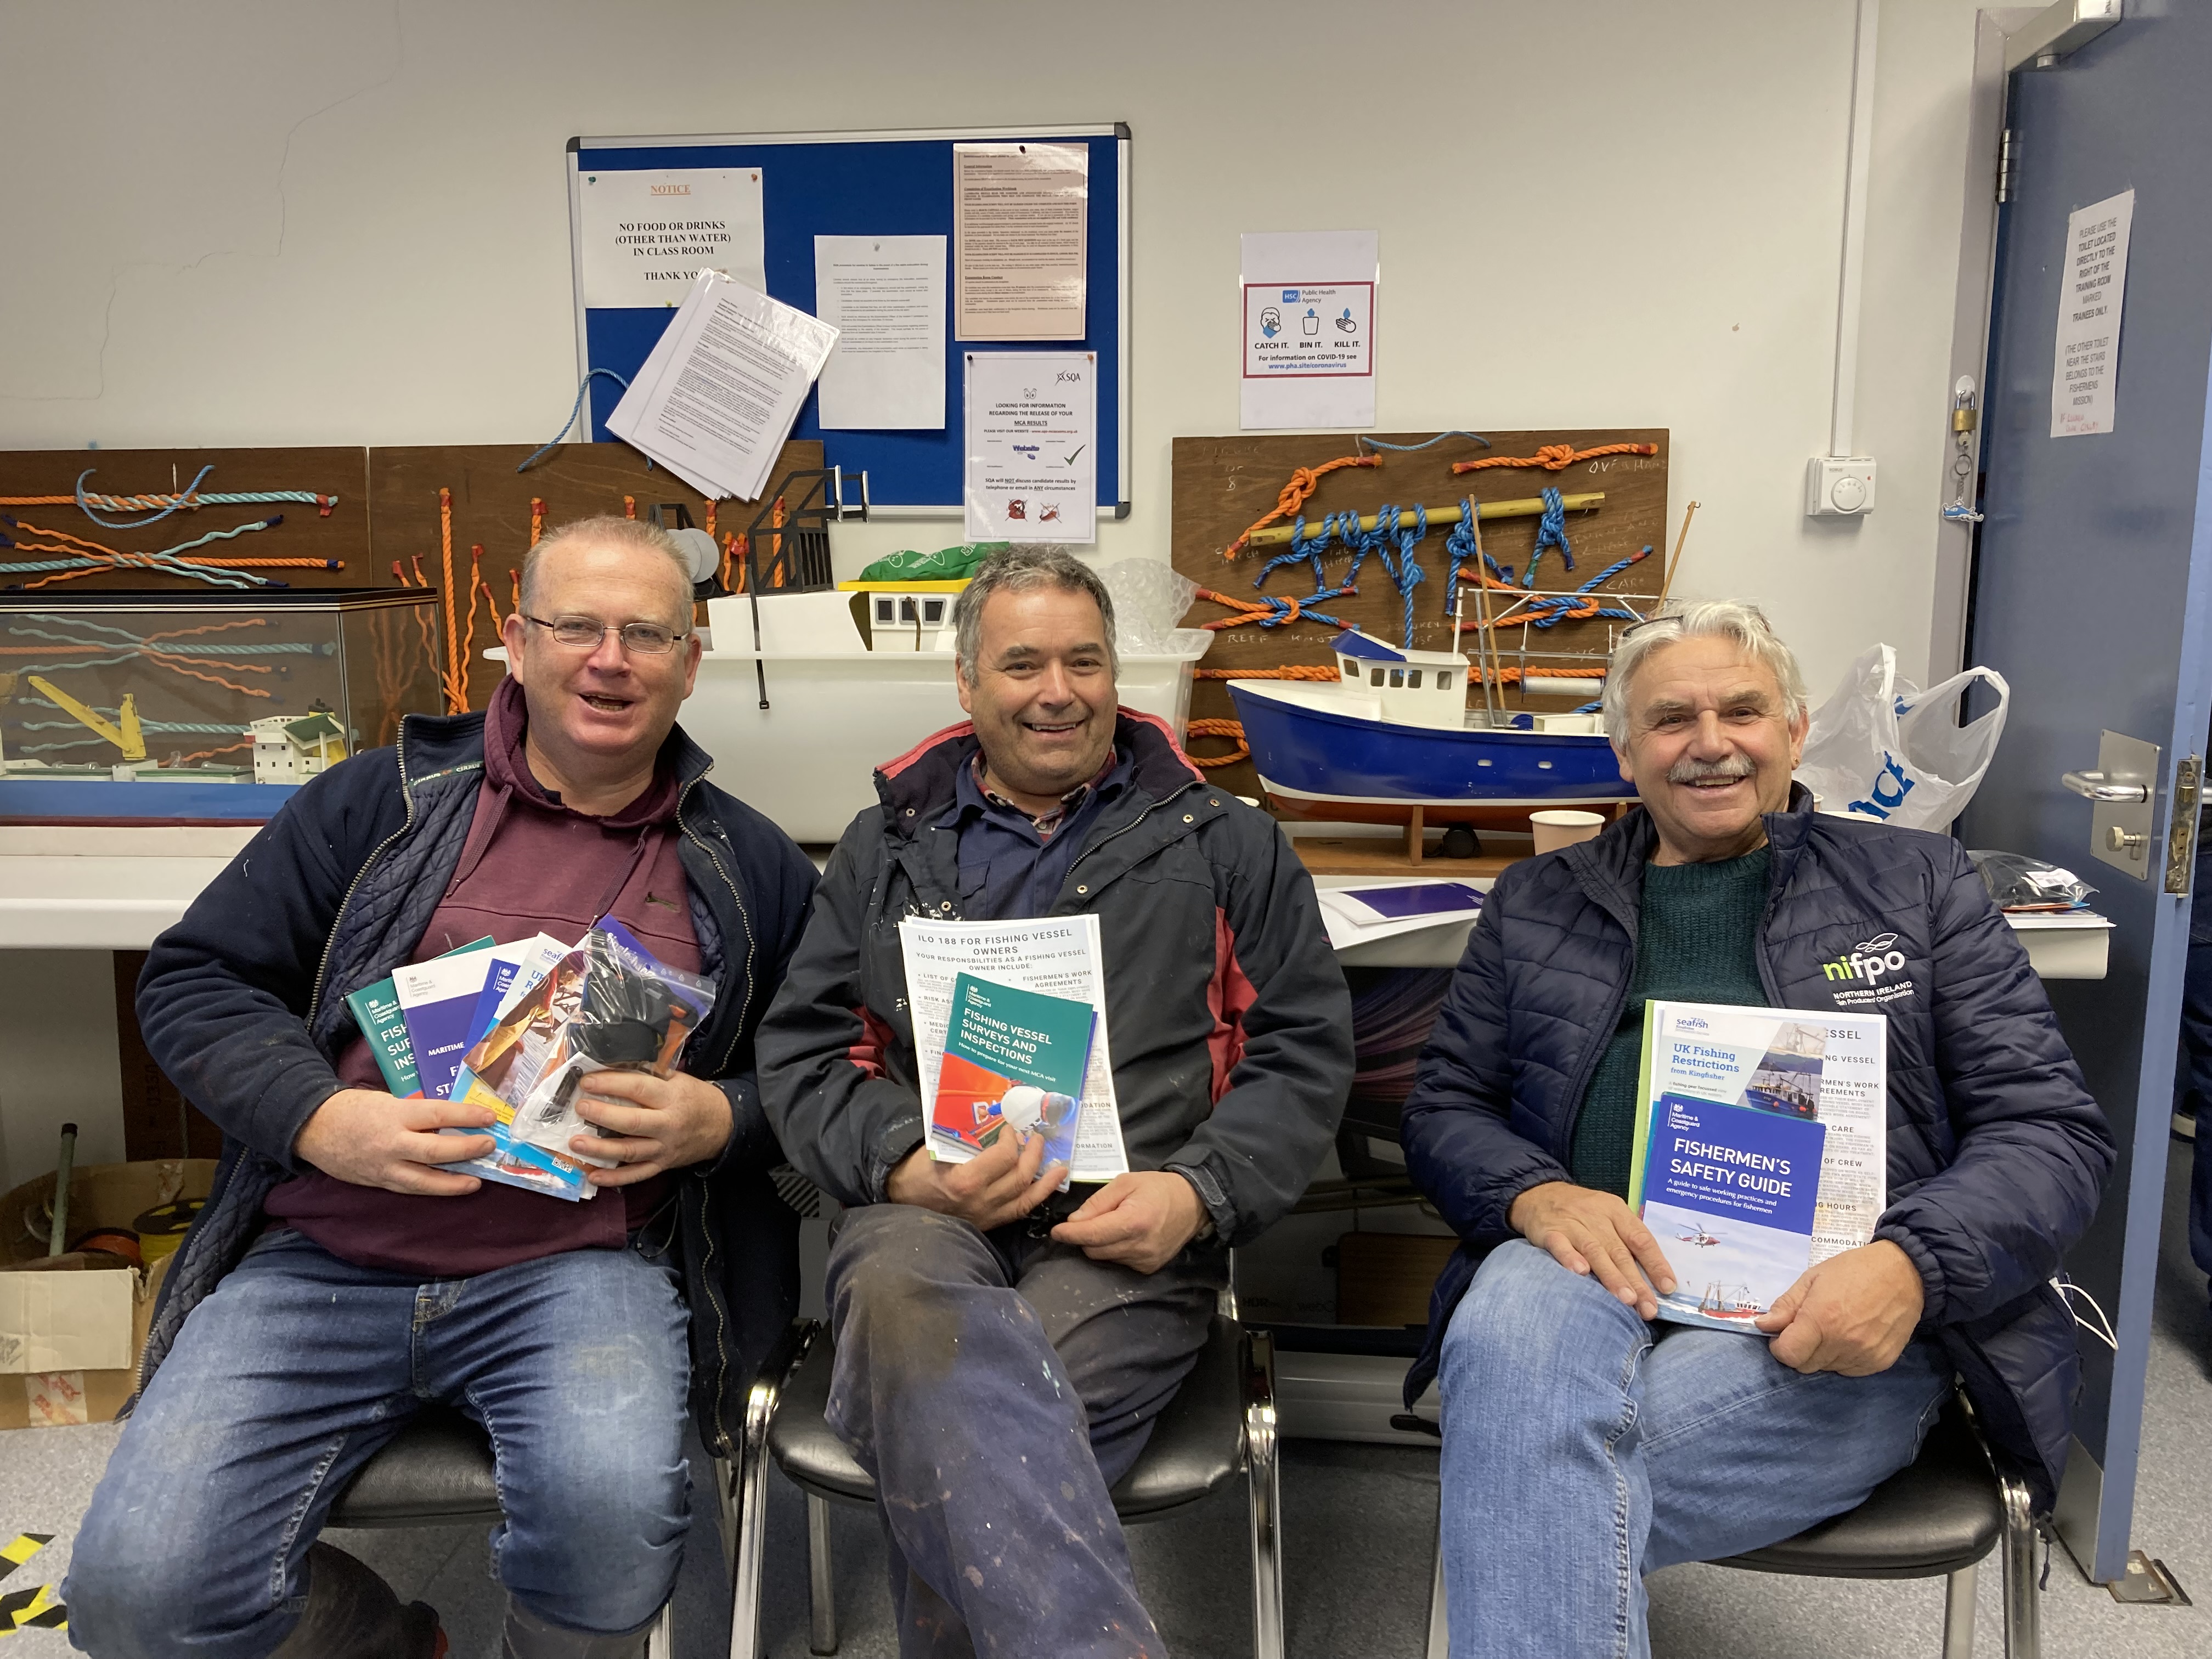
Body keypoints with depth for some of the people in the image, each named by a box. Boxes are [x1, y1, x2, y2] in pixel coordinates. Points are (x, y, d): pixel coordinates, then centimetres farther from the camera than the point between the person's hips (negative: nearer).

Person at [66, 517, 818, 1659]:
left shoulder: (750, 867, 10)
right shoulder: (386, 801, 9)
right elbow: (193, 978, 8)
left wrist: (716, 1121, -10)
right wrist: (324, 1119, -10)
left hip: (579, 1261, -1)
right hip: (320, 1257, 2)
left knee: (611, 1521, -30)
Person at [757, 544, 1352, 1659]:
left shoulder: (1222, 844, 15)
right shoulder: (887, 844, 19)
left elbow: (1306, 1050, 10)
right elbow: (800, 1051, 13)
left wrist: (1195, 1192, -8)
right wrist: (908, 1164, -8)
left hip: (1131, 1232, -1)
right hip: (923, 1214, 1)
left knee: (947, 1426, -32)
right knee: (910, 1301, -36)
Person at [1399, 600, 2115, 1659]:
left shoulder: (1917, 881, 14)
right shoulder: (1536, 903, 18)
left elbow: (2053, 1128, 7)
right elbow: (1444, 1105, 14)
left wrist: (1910, 1266, -13)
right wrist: (1535, 1194, -10)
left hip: (1839, 1317, -2)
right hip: (1598, 1269, 2)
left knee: (1532, 1471, -32)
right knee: (1510, 1343, -36)